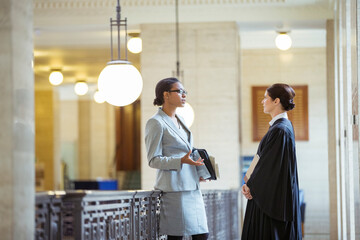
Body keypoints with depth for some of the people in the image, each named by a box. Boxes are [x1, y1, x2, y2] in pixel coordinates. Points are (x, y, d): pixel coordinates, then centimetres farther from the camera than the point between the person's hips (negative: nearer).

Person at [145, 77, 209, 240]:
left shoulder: (179, 120, 18)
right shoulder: (155, 123, -8)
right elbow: (154, 160, -11)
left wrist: (198, 171, 14)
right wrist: (181, 161, -23)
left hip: (192, 187, 8)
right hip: (174, 188, -8)